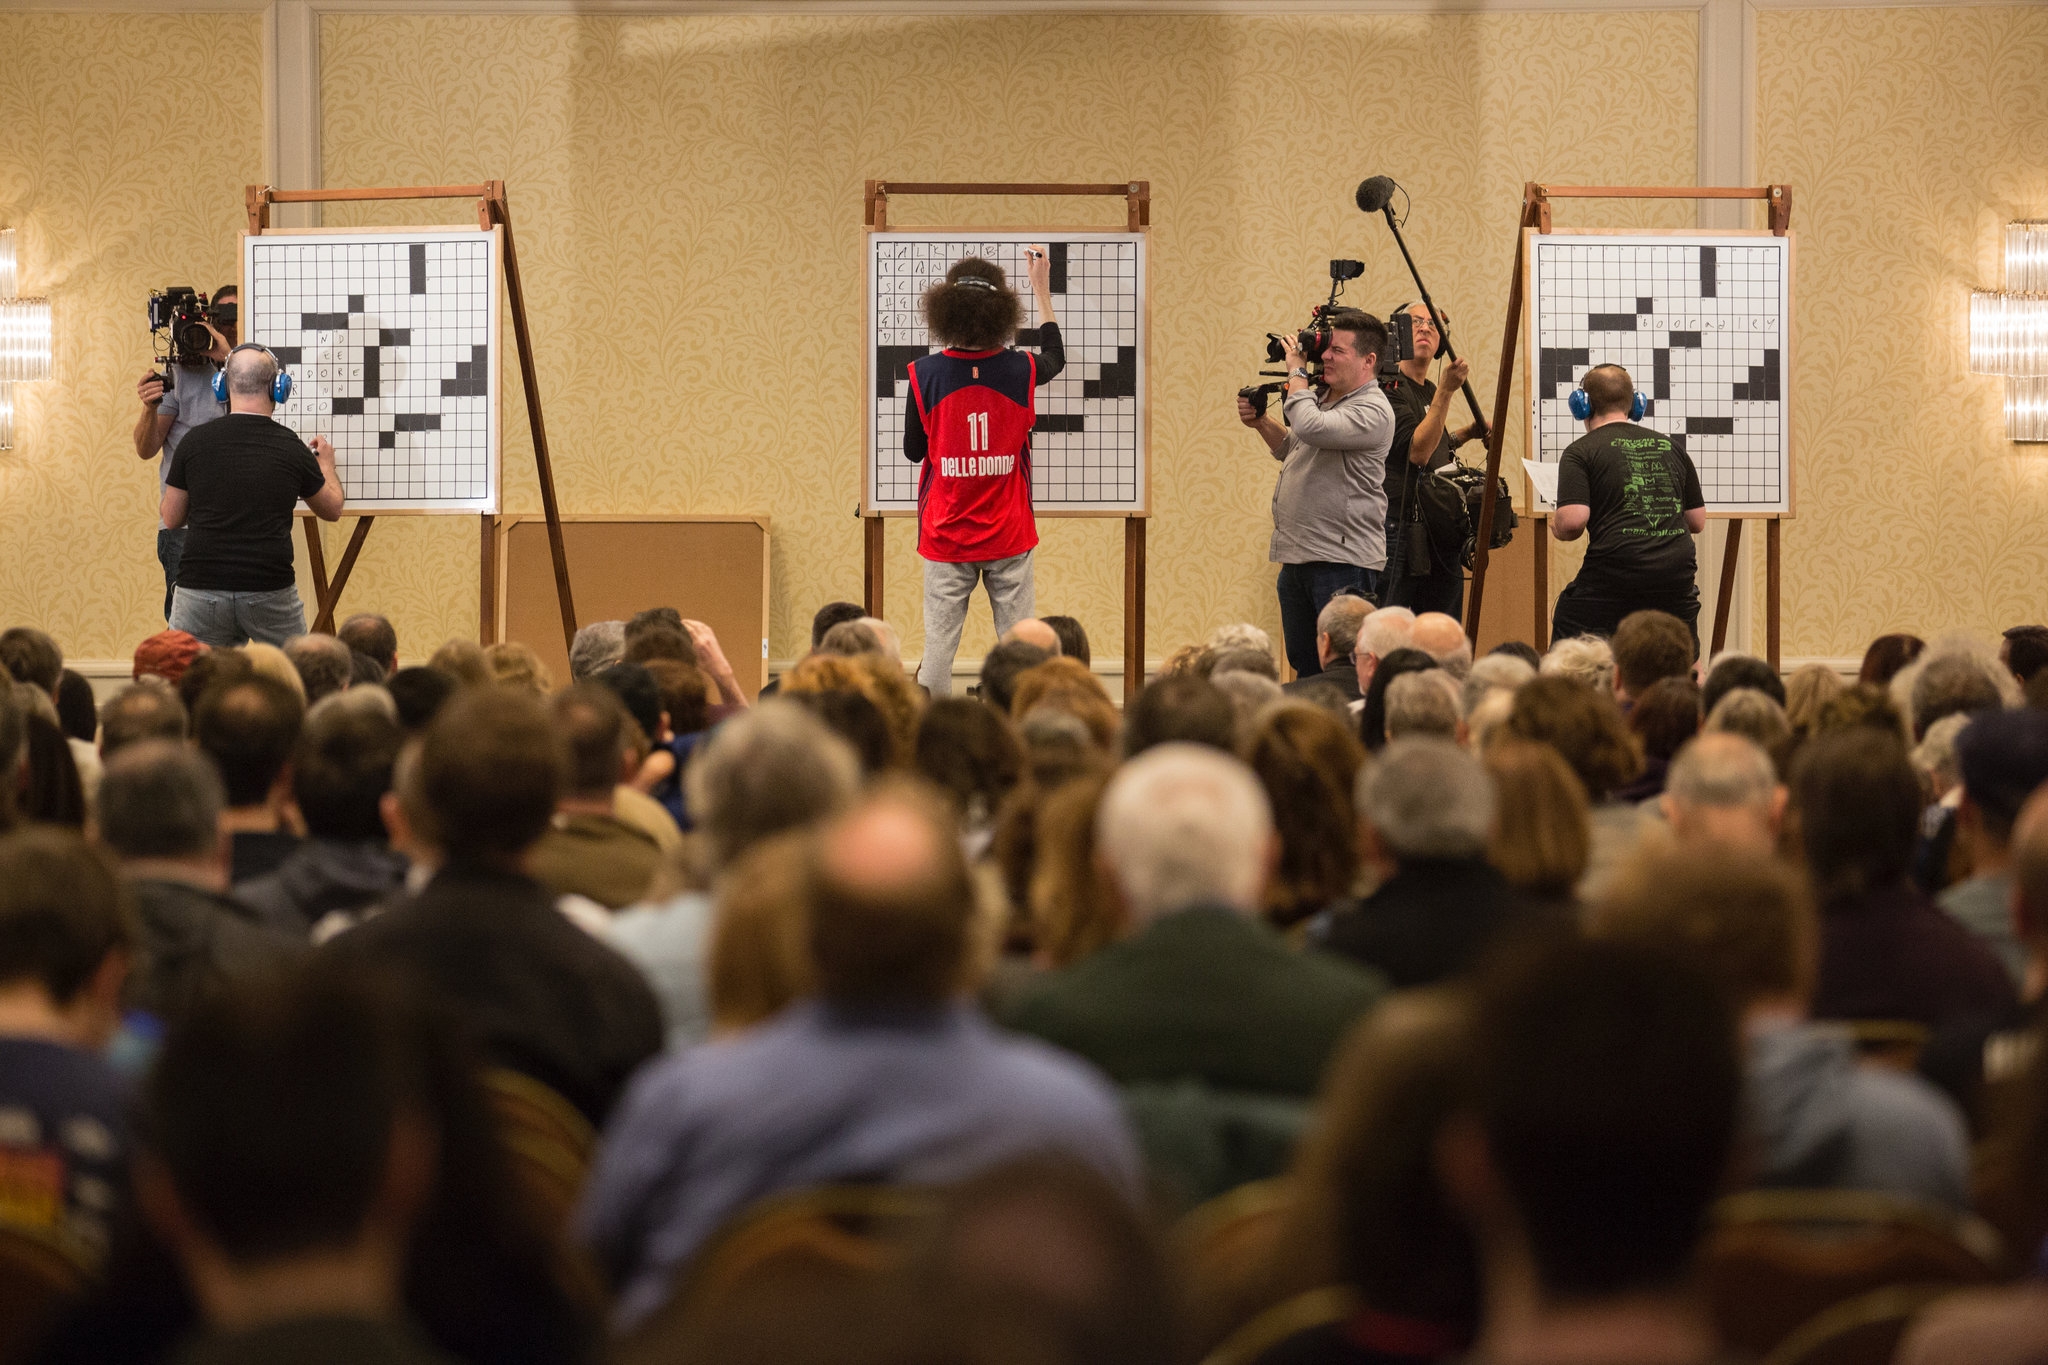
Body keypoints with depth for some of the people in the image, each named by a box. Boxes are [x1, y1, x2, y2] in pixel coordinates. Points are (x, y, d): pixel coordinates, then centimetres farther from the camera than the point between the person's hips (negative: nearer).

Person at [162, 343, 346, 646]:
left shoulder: (195, 442, -2)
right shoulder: (291, 448, -1)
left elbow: (172, 518, 9)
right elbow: (332, 509, 17)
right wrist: (327, 464, 38)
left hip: (201, 588, 0)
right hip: (270, 592, 0)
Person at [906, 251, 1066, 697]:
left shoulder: (926, 374, -11)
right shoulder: (1019, 371, -6)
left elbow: (913, 451, 1)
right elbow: (1055, 357, 20)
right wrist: (1041, 289, 29)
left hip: (946, 537, -1)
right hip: (1008, 535, 1)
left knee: (939, 642, 2)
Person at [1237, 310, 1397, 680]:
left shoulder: (1372, 411, -14)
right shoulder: (1323, 398, 15)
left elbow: (1310, 428, -30)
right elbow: (1292, 449, 33)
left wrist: (1296, 372, -14)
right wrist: (1260, 423, 13)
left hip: (1343, 564, -9)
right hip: (1297, 558, 9)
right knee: (1304, 667, 14)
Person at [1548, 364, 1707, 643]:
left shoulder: (1581, 451, 1)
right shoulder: (1671, 447, 17)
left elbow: (1573, 521, -12)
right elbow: (1698, 522, 20)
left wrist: (1556, 526, 11)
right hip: (1676, 573, 4)